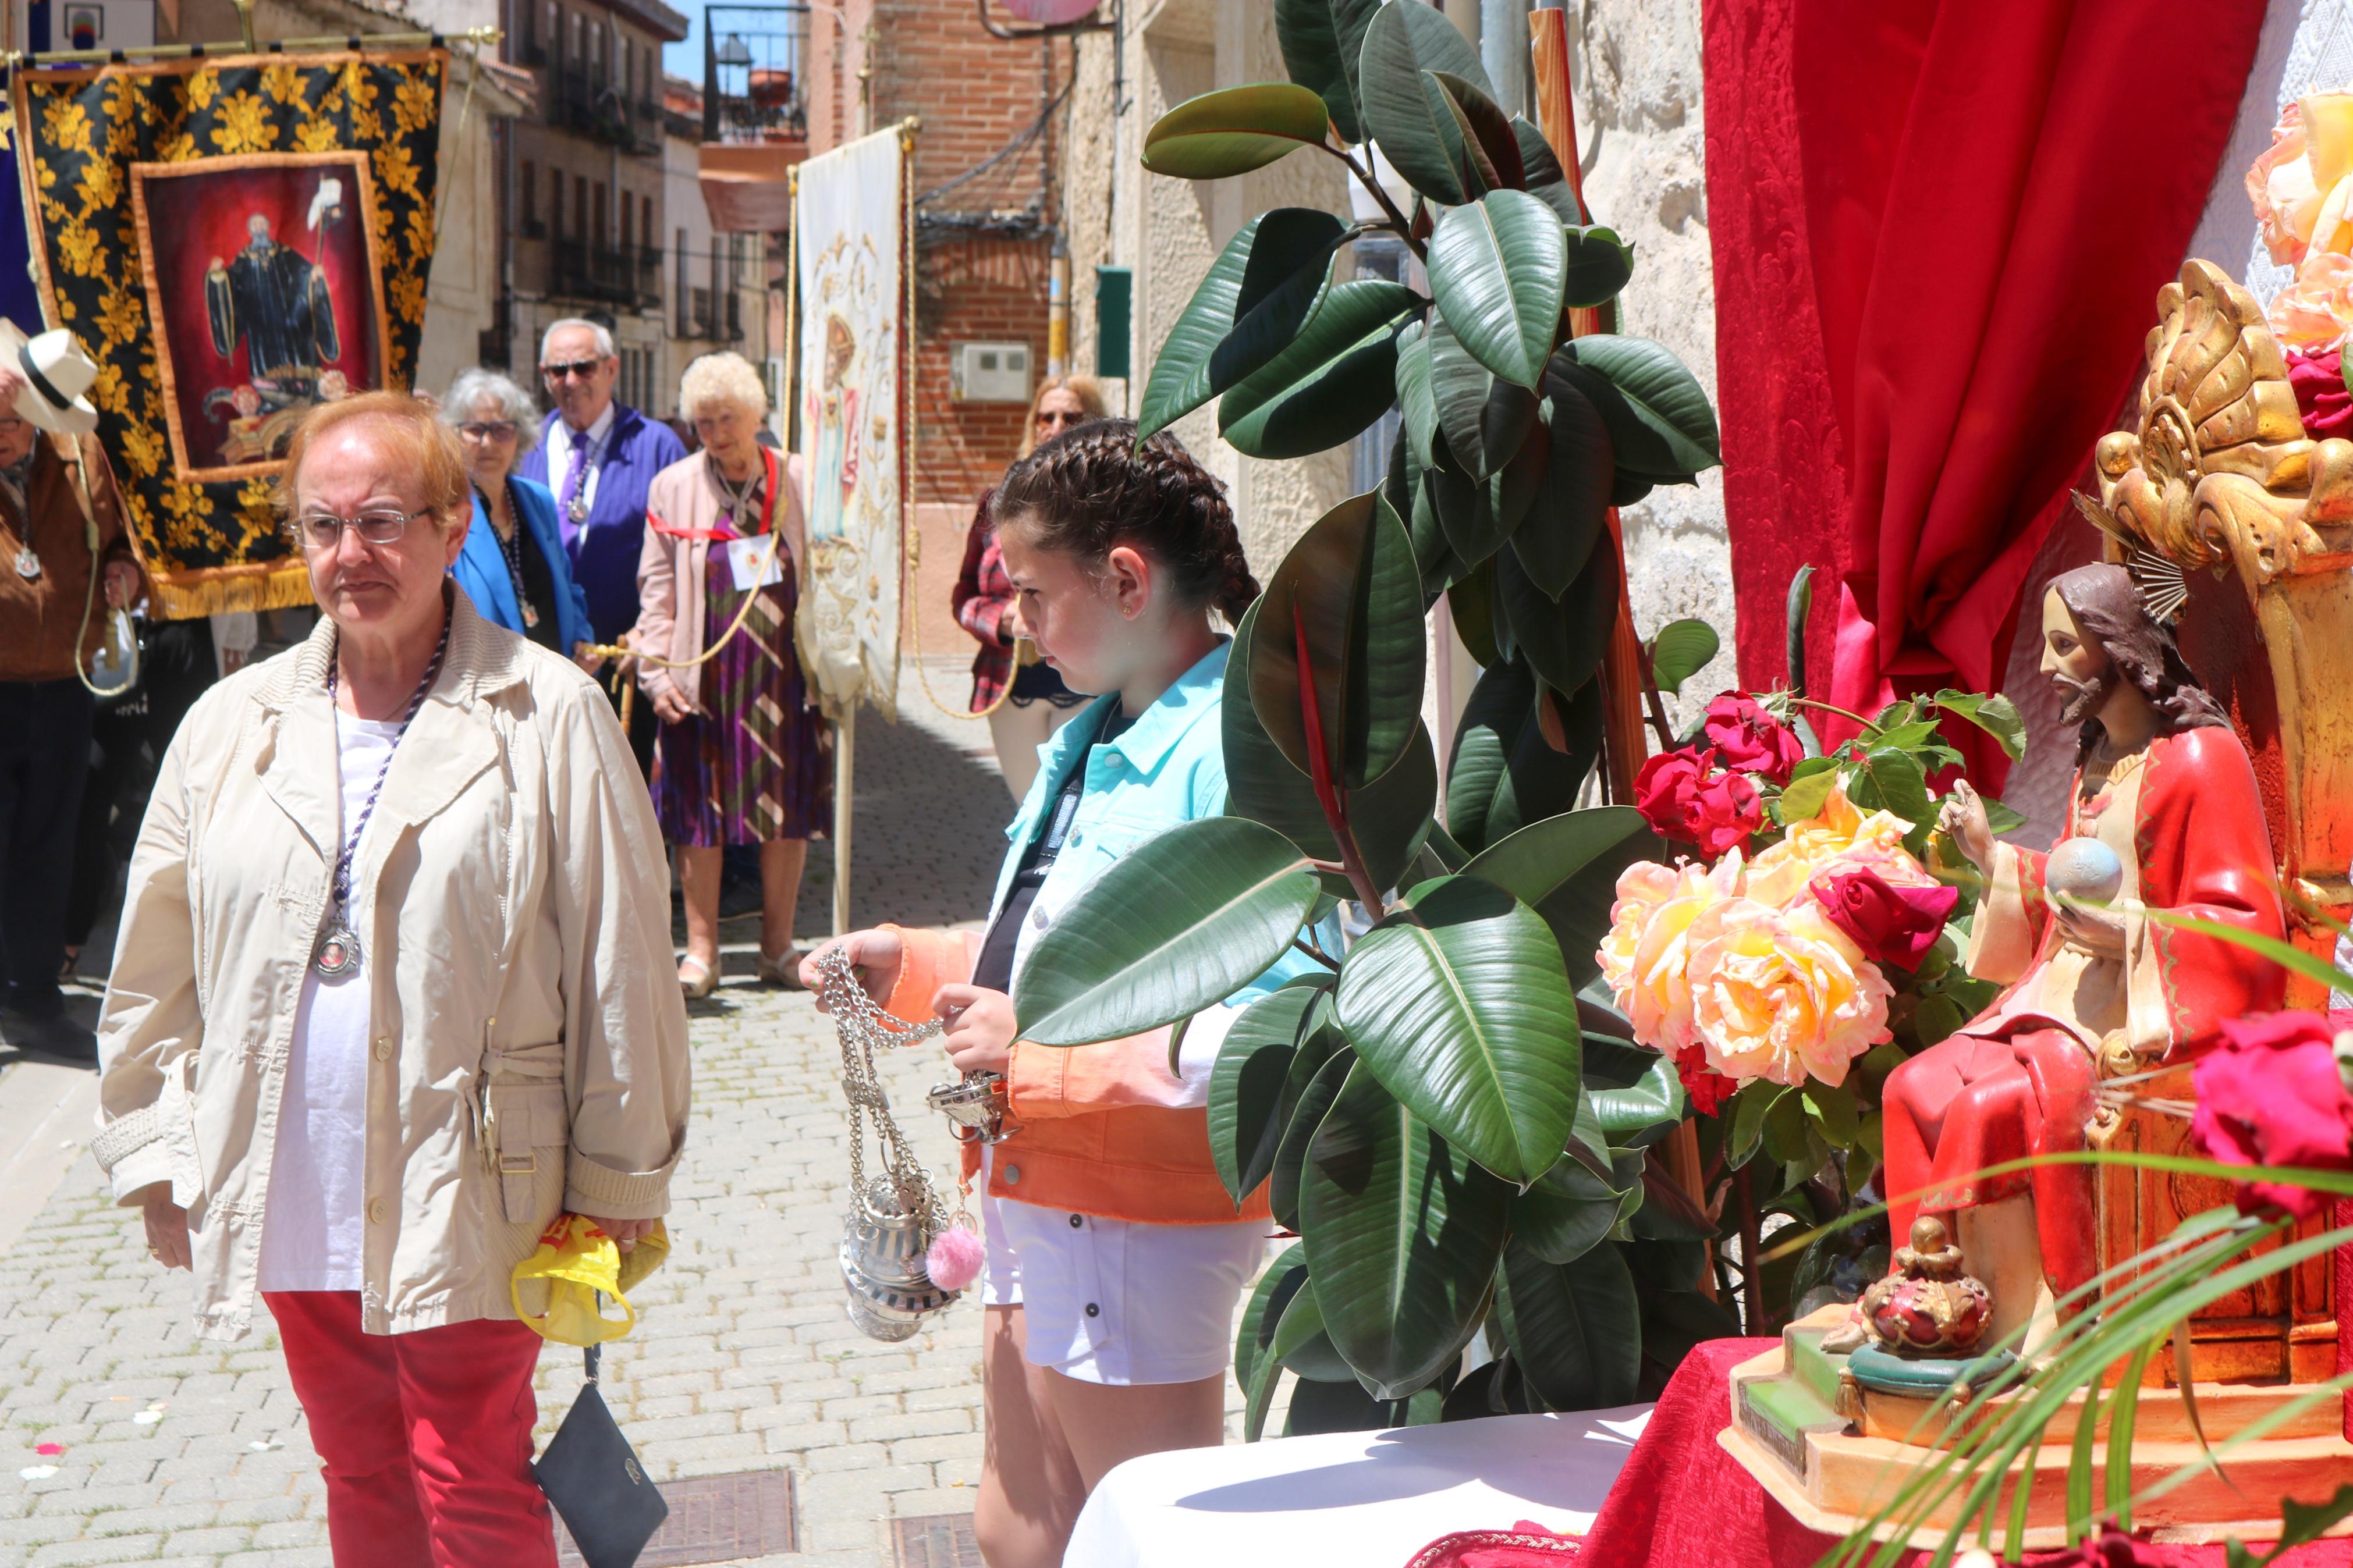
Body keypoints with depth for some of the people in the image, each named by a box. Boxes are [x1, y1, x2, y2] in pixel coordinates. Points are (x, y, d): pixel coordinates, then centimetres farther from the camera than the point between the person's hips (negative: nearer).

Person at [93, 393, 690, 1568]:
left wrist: (620, 1172, -4)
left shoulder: (547, 714, -8)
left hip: (467, 1196, -4)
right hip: (288, 1195, 4)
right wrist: (157, 1153, 8)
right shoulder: (233, 723, 4)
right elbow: (156, 967, 10)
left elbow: (619, 962, -6)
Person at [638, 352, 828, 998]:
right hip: (704, 673, 0)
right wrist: (658, 671, -3)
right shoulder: (673, 488, 4)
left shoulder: (798, 483, 5)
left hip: (784, 671, 1)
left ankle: (778, 944, 17)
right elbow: (657, 588, 5)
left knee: (786, 806, 5)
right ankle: (701, 949, 13)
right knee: (700, 809, 2)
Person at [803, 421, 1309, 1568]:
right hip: (1040, 1202, 10)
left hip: (1144, 1224, -10)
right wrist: (908, 967, 10)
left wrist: (1041, 1054, -27)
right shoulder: (1094, 742, 12)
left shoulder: (1243, 751, -22)